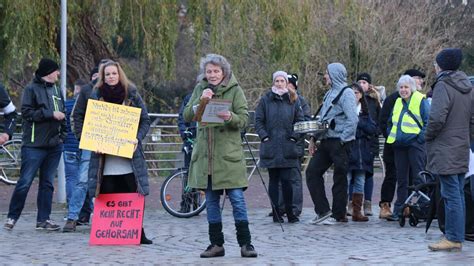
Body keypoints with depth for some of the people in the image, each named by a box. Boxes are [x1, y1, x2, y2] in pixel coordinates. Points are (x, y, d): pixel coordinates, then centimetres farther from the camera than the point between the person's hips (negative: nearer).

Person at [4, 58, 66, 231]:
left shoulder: (57, 90, 17)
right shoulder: (31, 89, -3)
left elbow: (62, 115, 22)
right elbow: (27, 113, -13)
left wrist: (62, 135, 10)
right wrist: (50, 114, -15)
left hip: (54, 145, 6)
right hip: (34, 145, -6)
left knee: (47, 183, 7)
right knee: (25, 182, -7)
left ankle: (43, 219, 11)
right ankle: (12, 217, 1)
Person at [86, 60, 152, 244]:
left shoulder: (132, 95, 5)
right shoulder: (96, 95, 7)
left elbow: (145, 120, 6)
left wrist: (137, 139, -9)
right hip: (104, 157, 0)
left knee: (133, 195, -1)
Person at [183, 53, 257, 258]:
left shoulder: (234, 90, 0)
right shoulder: (200, 89, 10)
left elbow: (244, 119, -4)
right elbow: (187, 117, 2)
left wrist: (230, 117, -25)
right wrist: (200, 101, -14)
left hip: (229, 153, -3)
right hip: (205, 154, 4)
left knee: (237, 197, -5)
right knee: (211, 200, 7)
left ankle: (245, 243, 1)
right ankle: (216, 244, 15)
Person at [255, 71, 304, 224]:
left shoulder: (293, 100, 9)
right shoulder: (265, 100, 5)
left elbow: (300, 120, 10)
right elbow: (258, 120, 4)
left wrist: (294, 136, -3)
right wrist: (264, 136, -6)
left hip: (287, 147, 0)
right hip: (270, 147, 0)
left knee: (287, 181, -4)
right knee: (273, 180, 5)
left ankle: (290, 212, 3)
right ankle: (276, 212, 10)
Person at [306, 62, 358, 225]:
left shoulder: (346, 93, -10)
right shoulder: (330, 93, 18)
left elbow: (353, 119, -19)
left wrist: (342, 140, -18)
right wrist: (314, 138, 14)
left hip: (339, 143, -9)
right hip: (326, 141, 9)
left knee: (340, 178, 0)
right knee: (312, 172, 3)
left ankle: (338, 215, 7)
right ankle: (323, 211, 5)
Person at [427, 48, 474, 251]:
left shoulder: (443, 86, -14)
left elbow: (437, 118, -21)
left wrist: (428, 136, -6)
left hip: (445, 151, -8)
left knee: (451, 194, -7)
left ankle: (453, 238, -6)